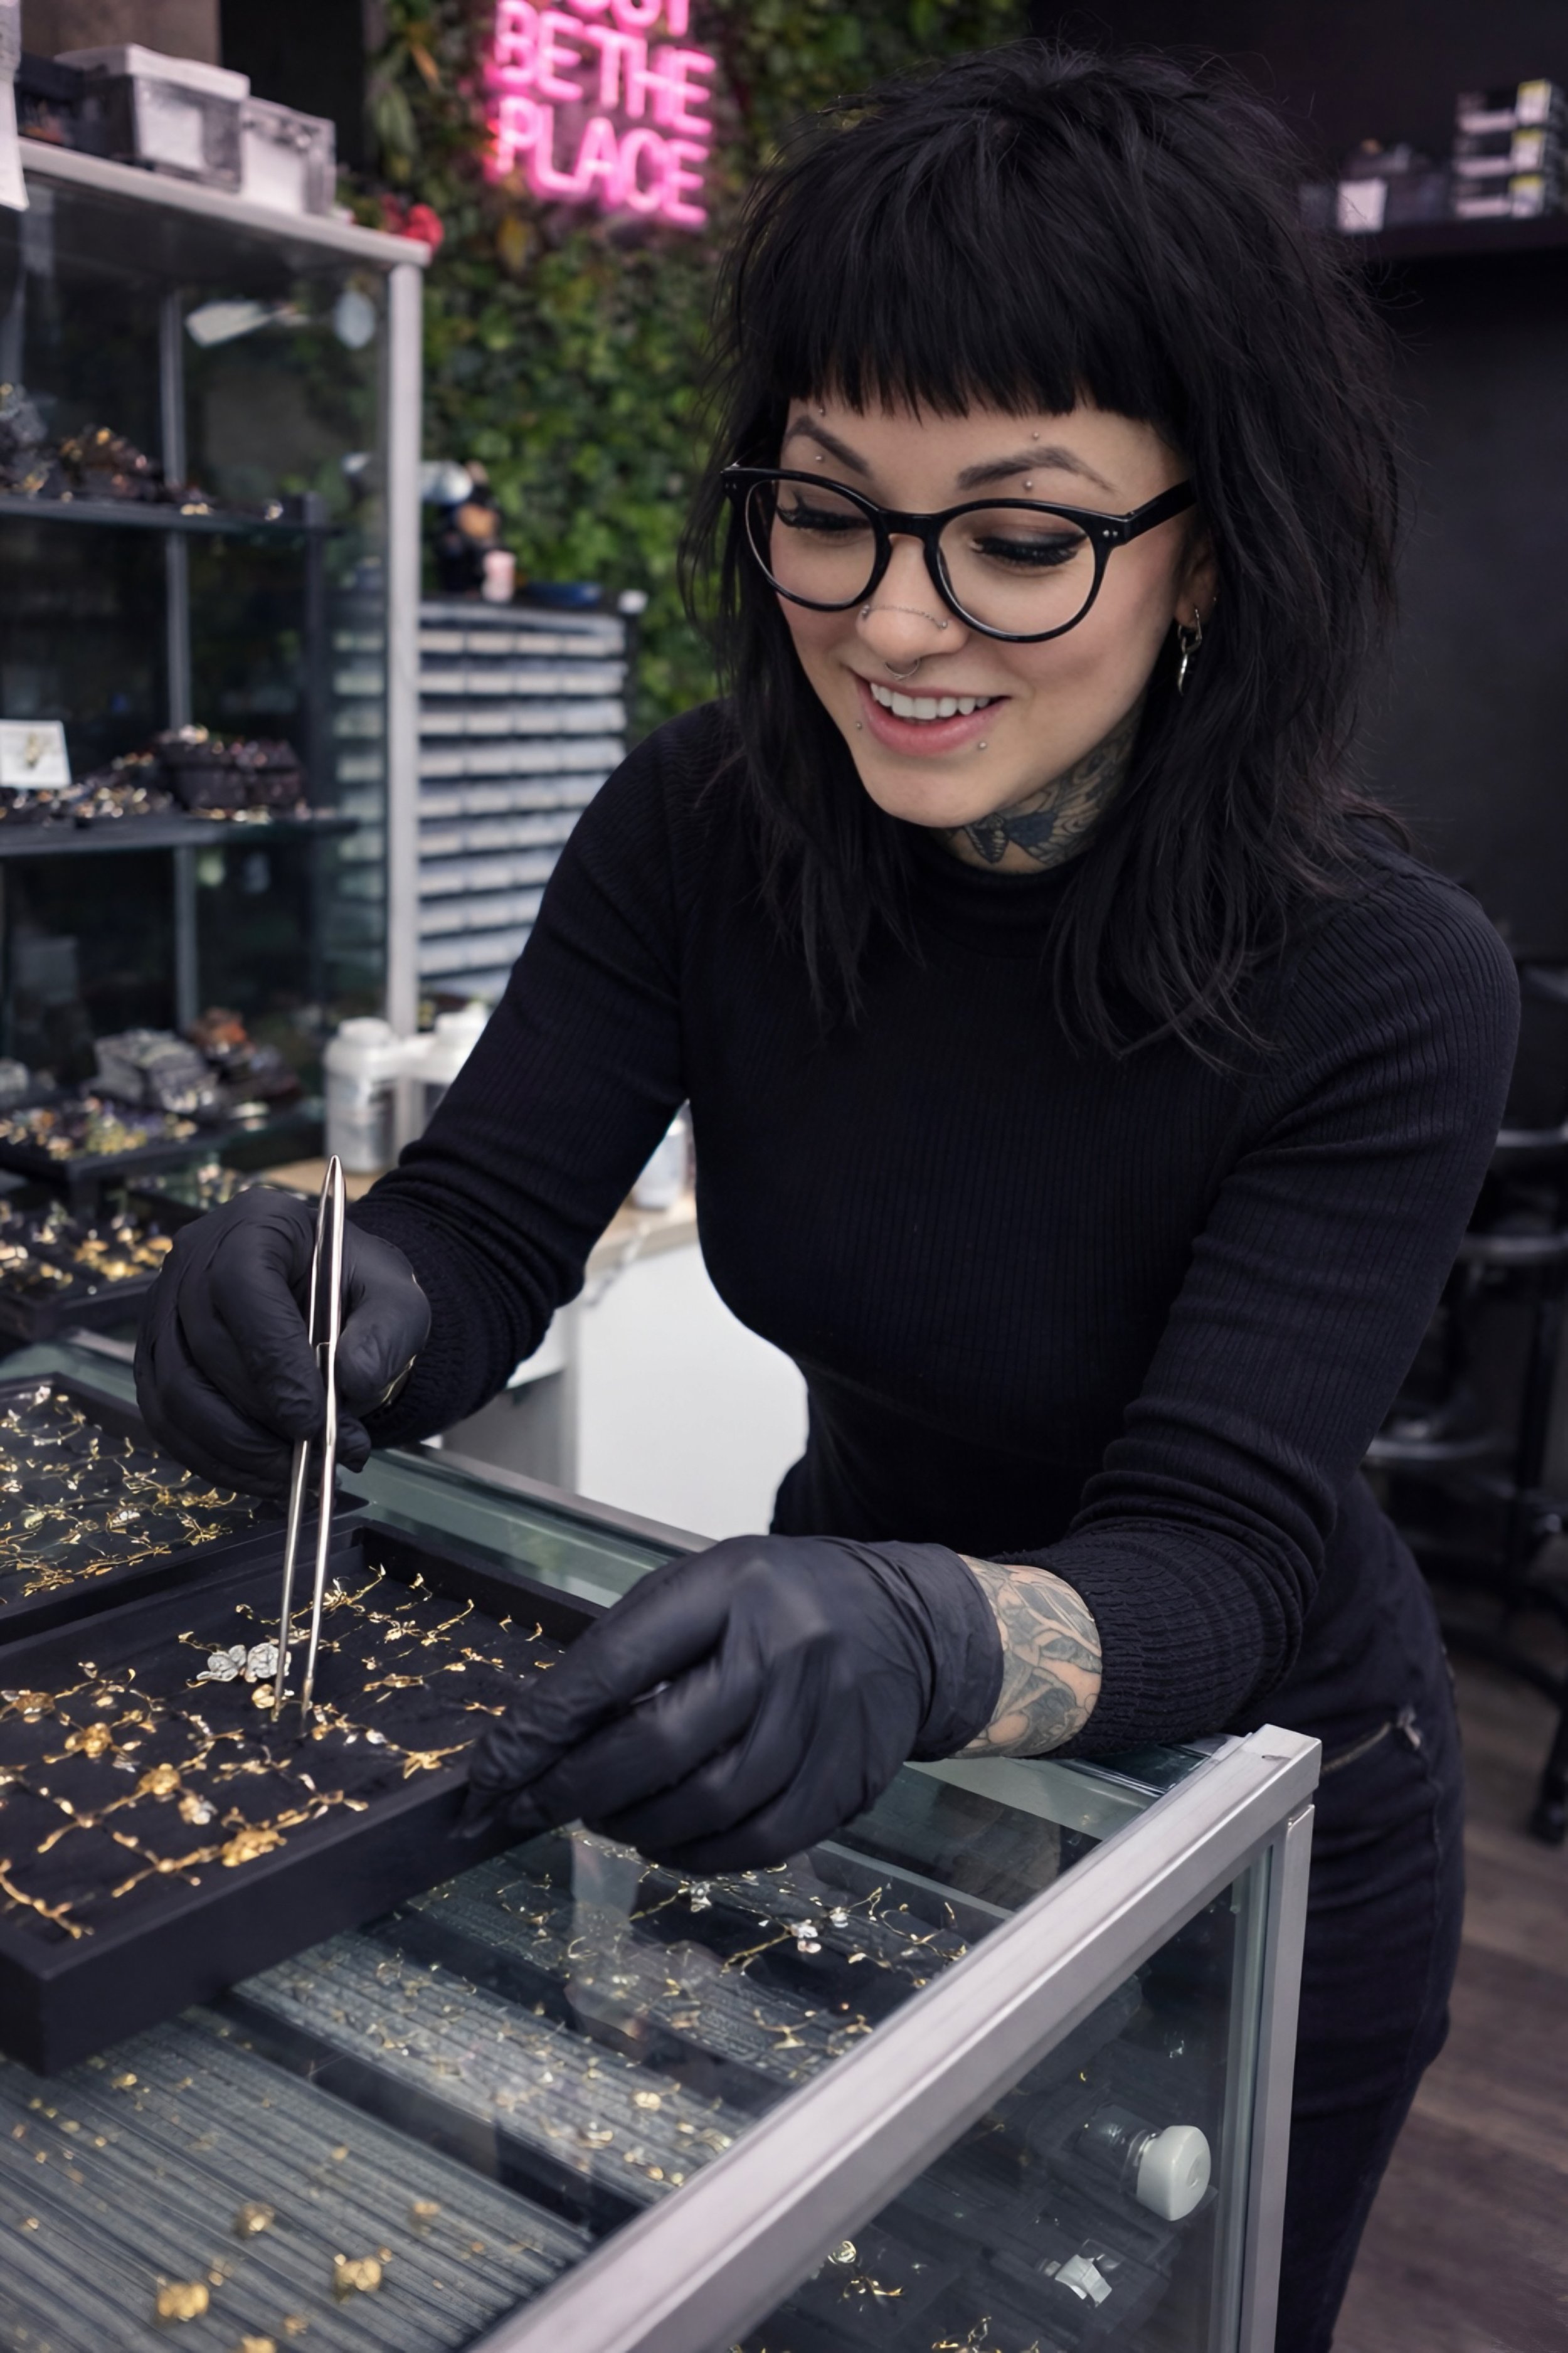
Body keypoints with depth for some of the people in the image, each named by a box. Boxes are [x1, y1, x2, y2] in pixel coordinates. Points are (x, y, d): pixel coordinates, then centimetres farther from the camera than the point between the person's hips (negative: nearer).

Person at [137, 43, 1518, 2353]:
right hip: (857, 1781, 4)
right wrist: (336, 1311, -41)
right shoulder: (702, 833, -16)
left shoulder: (1386, 989, -28)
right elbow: (484, 1229, -18)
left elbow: (1211, 1558, -32)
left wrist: (911, 1640, -53)